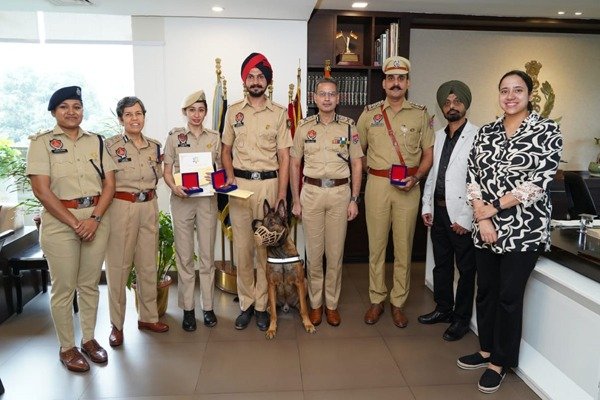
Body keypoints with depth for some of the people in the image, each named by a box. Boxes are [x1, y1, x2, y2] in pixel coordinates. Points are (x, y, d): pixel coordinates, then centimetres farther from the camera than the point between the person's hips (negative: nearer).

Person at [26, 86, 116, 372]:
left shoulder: (96, 141, 8)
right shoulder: (41, 142, -1)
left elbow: (109, 183, 4)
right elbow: (41, 190, -9)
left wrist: (95, 218, -10)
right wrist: (75, 223, -12)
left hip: (97, 218, 3)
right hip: (59, 221, -3)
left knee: (90, 284, 11)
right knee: (63, 287, 5)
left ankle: (89, 339, 27)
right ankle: (66, 347, 20)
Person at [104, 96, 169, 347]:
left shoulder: (154, 146, 9)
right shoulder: (111, 145, -6)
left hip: (149, 207, 5)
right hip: (121, 208, -5)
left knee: (149, 265, 12)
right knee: (118, 266, 2)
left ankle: (148, 317, 27)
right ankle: (116, 324, 17)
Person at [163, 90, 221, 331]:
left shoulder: (214, 138, 8)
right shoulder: (174, 137, 4)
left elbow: (219, 170, 12)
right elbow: (167, 171, 3)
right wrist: (174, 187, -17)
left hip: (207, 200, 1)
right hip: (182, 200, -1)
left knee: (207, 255, 5)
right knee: (184, 256, 3)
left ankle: (208, 306, 18)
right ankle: (188, 308, 15)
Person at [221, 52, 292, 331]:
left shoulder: (279, 113, 3)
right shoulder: (233, 111, 9)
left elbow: (284, 157, 1)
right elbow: (226, 150, 14)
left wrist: (282, 194, -6)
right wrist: (230, 177, -3)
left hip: (269, 183, -1)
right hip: (240, 183, 2)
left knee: (266, 247, 3)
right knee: (243, 247, 5)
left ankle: (262, 305, 16)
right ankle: (246, 303, 19)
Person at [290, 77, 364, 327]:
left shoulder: (349, 126, 3)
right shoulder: (304, 126, 4)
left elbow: (357, 164, 5)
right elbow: (294, 164, 7)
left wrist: (354, 199, -1)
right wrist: (296, 200, 2)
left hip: (340, 192, 0)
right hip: (311, 191, 0)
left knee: (335, 252, 7)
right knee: (313, 252, 6)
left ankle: (332, 304, 22)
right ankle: (315, 303, 22)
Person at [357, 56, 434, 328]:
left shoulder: (420, 114, 6)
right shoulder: (369, 113, 7)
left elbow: (428, 154, 6)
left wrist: (416, 177, -9)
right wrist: (371, 169, 3)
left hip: (408, 187, 0)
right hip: (377, 185, 0)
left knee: (403, 247, 5)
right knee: (376, 245, 5)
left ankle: (397, 303, 20)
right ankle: (376, 300, 20)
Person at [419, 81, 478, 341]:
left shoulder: (477, 137, -11)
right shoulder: (439, 136, 11)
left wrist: (466, 218, -16)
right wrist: (427, 206, 9)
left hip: (461, 215, -7)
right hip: (438, 211, 7)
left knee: (466, 268, 8)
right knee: (441, 264, 18)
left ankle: (461, 318, 23)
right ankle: (443, 309, 34)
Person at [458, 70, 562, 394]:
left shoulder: (547, 131, -5)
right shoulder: (486, 132, 8)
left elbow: (538, 182, -13)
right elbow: (473, 175, 2)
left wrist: (494, 207, -13)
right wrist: (482, 216, -10)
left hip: (524, 228, -4)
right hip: (485, 226, 4)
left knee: (509, 296, 4)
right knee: (485, 290, 14)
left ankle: (500, 363, 21)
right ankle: (487, 350, 33)